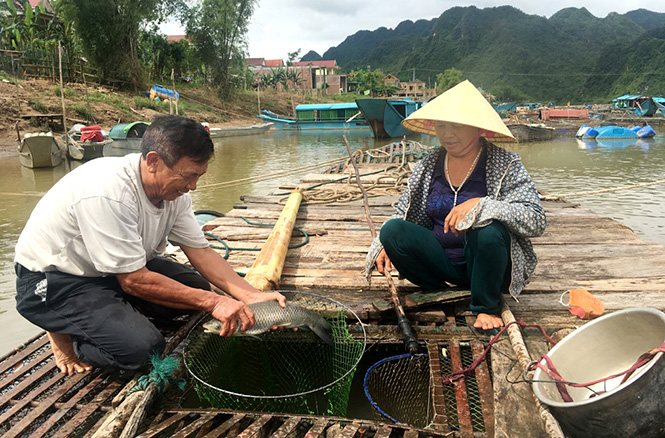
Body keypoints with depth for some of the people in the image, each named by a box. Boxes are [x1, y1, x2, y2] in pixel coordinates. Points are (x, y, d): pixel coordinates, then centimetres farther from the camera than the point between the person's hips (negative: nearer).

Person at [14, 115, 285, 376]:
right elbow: (134, 281, -30)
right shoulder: (107, 193, -34)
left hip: (116, 270, 8)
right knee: (140, 347, -24)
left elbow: (201, 252, -7)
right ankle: (65, 334, 3)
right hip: (52, 281, -7)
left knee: (198, 286, -7)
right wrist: (212, 302, -29)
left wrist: (252, 296, -20)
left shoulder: (174, 189, -10)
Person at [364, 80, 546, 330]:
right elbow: (403, 216, 14)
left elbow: (536, 220, -20)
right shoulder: (427, 167, 5)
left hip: (490, 268, -3)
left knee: (488, 230, -35)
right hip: (441, 263, 3)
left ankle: (487, 307, -8)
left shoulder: (505, 165, -8)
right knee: (392, 230, -18)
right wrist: (386, 245, -5)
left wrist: (481, 205, -32)